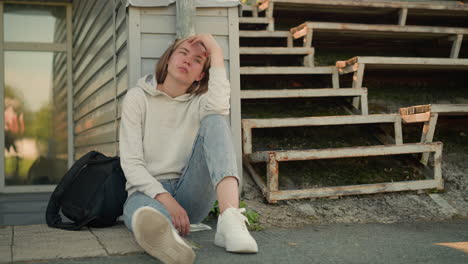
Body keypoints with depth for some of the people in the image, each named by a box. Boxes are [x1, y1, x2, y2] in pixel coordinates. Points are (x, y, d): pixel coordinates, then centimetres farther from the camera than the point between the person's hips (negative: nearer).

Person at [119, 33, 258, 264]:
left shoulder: (199, 102, 12)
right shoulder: (138, 97, 7)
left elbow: (219, 109, -17)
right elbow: (131, 162, -5)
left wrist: (216, 52, -8)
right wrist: (164, 199, -22)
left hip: (192, 196, 2)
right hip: (148, 191, -1)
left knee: (214, 121, -22)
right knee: (145, 214, -39)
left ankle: (231, 219, -43)